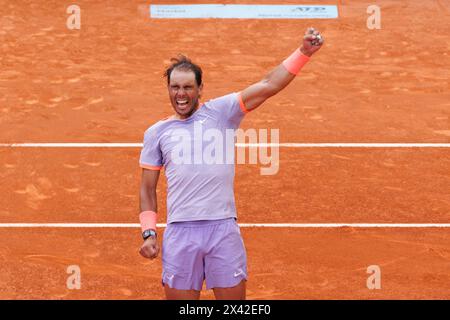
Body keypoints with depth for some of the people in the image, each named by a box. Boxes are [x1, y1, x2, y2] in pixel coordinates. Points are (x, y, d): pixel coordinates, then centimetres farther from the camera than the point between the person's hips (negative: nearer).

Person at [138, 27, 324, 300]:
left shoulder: (219, 112, 6)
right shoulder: (156, 133, 11)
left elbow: (269, 85, -1)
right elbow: (148, 188, 15)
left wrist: (304, 52, -11)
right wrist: (149, 232, 4)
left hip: (224, 229, -1)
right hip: (180, 234, 1)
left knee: (234, 298, 5)